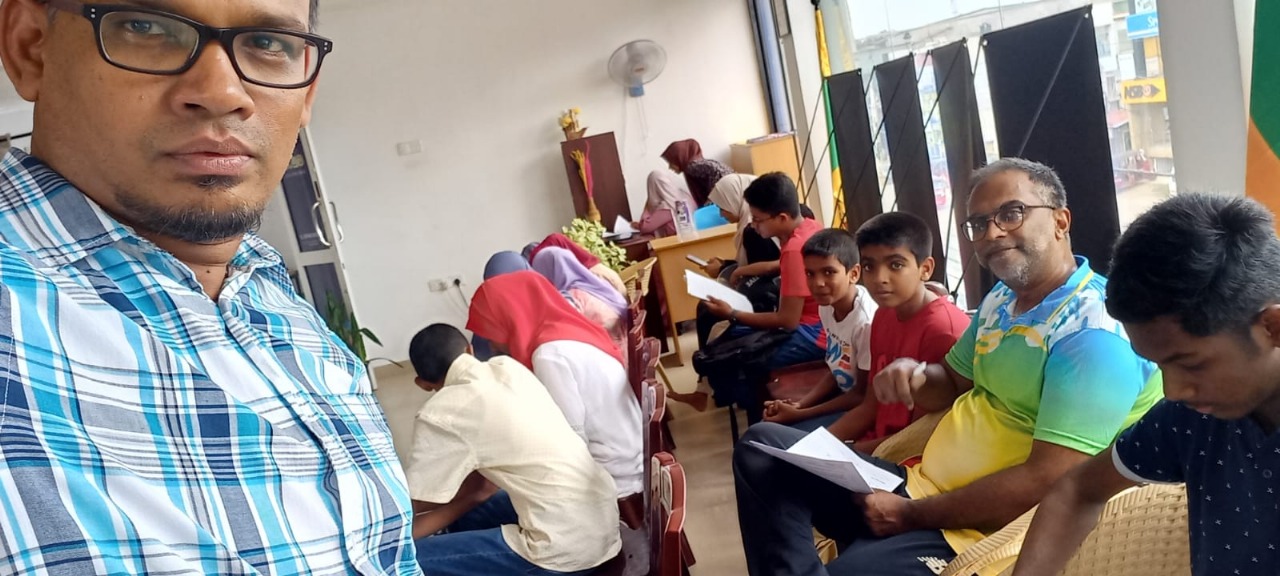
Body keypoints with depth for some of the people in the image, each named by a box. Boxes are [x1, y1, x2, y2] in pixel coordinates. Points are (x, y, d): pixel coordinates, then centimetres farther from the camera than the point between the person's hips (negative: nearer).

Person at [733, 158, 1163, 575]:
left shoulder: (1093, 333, -19)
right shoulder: (1001, 299, 10)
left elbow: (1046, 483, -25)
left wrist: (913, 515, -18)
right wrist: (913, 377, -2)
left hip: (985, 535, -9)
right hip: (923, 487, 9)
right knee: (763, 446, 4)